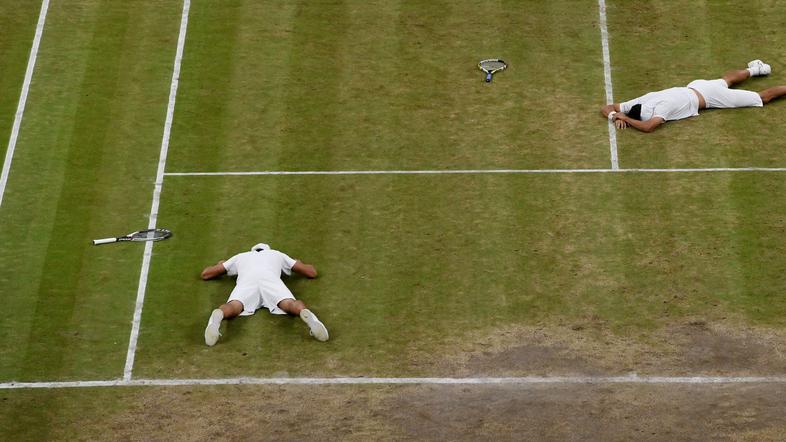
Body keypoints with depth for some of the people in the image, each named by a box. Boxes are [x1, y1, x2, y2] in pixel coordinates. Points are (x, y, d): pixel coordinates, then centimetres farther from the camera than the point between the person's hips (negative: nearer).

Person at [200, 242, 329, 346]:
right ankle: (306, 314, -57)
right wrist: (298, 264, 66)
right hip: (272, 279, 0)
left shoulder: (240, 256, 43)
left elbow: (205, 274, 46)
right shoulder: (277, 254, 43)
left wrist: (220, 266, 68)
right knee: (291, 304, -22)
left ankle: (217, 316, -61)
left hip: (246, 280, 0)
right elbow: (312, 272, 44)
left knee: (233, 307, -26)